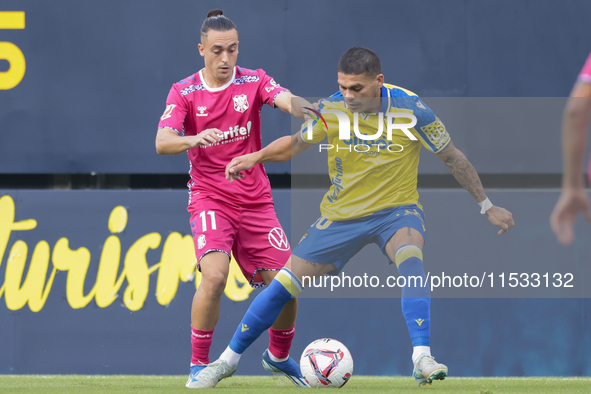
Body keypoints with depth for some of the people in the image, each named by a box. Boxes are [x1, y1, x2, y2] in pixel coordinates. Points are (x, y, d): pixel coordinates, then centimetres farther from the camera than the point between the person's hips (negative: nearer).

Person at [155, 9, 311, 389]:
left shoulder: (253, 81, 1)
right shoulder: (184, 92, -2)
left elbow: (288, 100, -19)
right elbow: (162, 142, -15)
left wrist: (308, 112, -43)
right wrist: (195, 139, -37)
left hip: (255, 201, 2)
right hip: (209, 199, -2)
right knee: (214, 275, -27)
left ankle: (279, 355, 25)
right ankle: (199, 365, -11)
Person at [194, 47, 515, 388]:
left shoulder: (411, 109, -17)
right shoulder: (331, 110, -11)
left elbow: (453, 158, -5)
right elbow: (296, 143, 7)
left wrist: (488, 206, 1)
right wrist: (256, 157, -12)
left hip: (397, 210, -2)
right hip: (342, 215, 2)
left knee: (412, 262, -35)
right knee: (282, 286, -2)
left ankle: (422, 360, -38)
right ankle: (228, 360, 14)